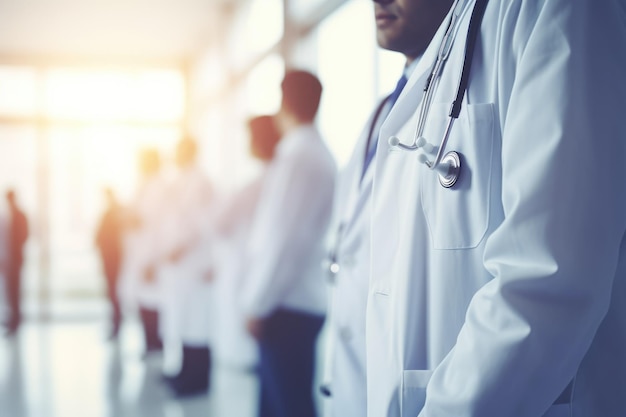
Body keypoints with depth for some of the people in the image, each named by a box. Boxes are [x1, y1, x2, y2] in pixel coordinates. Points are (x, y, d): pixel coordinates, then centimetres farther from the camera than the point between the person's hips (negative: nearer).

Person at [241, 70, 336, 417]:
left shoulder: (298, 157, -15)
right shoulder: (318, 153, 14)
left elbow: (284, 239, -19)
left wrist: (257, 303, -12)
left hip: (286, 308, -9)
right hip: (301, 300, 9)